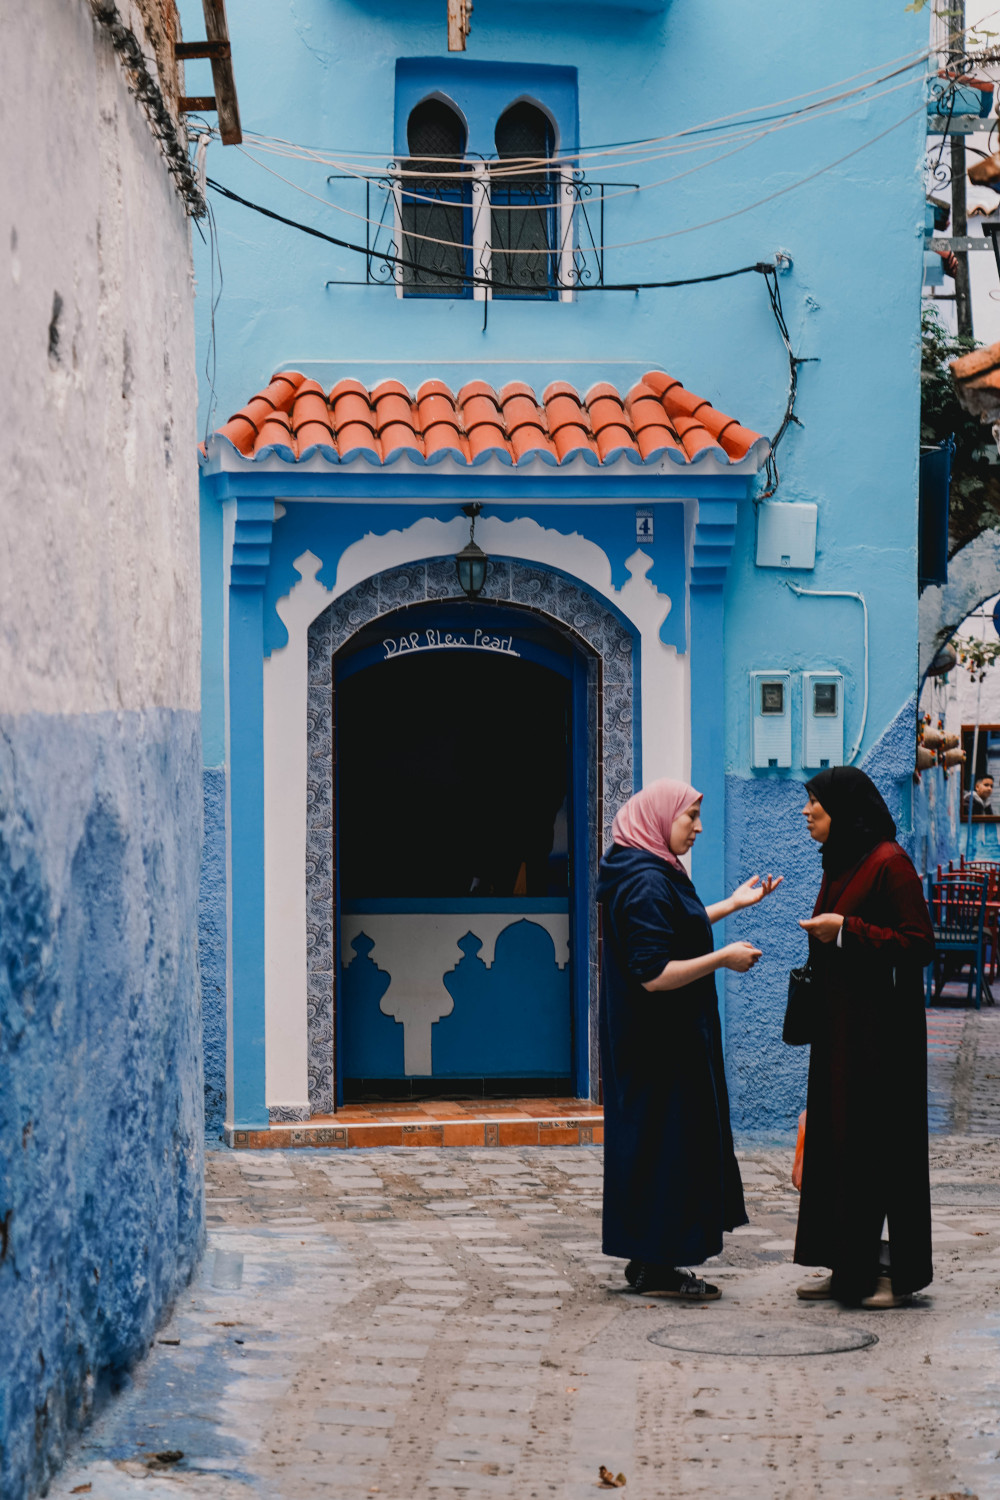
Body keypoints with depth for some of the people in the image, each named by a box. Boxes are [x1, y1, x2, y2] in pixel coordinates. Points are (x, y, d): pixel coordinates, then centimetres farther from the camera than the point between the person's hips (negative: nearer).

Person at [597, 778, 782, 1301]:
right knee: (667, 1139, -4)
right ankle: (658, 1268, 3)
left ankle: (647, 1260, 21)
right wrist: (723, 958, -20)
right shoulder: (647, 884, -22)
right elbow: (653, 975, -27)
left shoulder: (651, 875, 11)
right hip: (664, 1043, -11)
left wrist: (733, 904, 31)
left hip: (657, 1039, 11)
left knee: (650, 1141, 14)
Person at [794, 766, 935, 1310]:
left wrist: (845, 931, -22)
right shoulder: (840, 863, 14)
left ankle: (896, 1271, 3)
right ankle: (850, 1269, 15)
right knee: (835, 1139, 9)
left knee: (878, 1142, -4)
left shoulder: (888, 863, -14)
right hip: (839, 1024, 9)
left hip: (878, 1029, -9)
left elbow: (919, 944, -19)